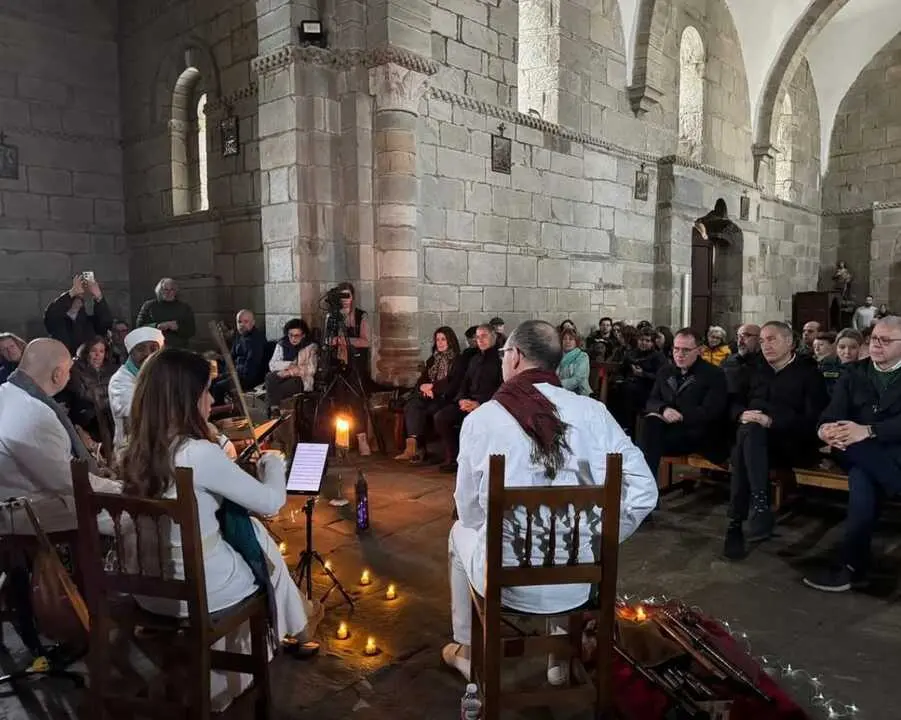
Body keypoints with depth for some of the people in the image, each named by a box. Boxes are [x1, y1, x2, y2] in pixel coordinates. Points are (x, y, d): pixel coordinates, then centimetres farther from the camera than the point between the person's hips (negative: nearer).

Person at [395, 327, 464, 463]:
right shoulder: (432, 360, 23)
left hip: (446, 398, -5)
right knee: (411, 406, -25)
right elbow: (421, 380, 19)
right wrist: (424, 387, -5)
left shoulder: (458, 361, 3)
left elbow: (454, 386, -7)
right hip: (428, 396, 5)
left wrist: (433, 387, -9)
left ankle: (416, 446, -25)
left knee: (426, 409, -32)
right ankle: (412, 446, -37)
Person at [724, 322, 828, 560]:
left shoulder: (809, 372, 8)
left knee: (749, 432, -36)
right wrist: (742, 414, -5)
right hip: (756, 441, 4)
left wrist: (772, 421, -19)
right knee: (749, 430, -34)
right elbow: (735, 404, 21)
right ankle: (759, 507, -40)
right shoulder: (758, 372, 27)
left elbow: (813, 419, -6)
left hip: (793, 445, -4)